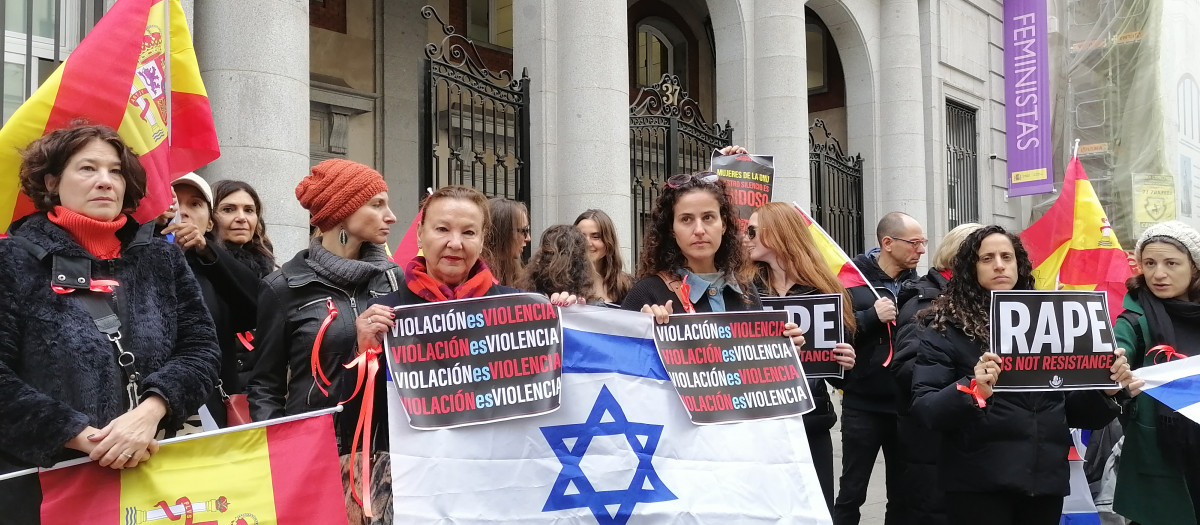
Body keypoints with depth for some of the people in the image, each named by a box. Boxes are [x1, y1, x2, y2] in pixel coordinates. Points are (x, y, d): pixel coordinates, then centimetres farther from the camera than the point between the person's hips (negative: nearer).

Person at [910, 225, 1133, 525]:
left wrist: (1106, 388, -4)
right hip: (979, 483, -4)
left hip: (1046, 478, 4)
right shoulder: (947, 327, -2)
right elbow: (924, 407, -11)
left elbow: (1071, 409, 14)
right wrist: (972, 391, -28)